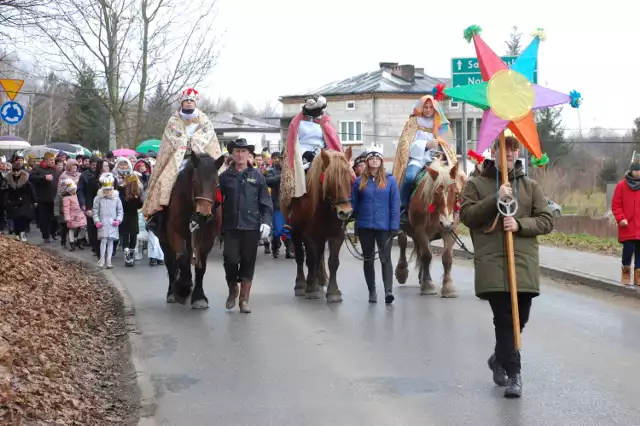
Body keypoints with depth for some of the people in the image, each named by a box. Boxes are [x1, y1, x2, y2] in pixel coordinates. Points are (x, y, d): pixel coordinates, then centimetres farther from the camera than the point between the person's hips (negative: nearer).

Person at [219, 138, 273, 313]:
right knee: (231, 259, -8)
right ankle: (232, 290, 20)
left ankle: (244, 299, 14)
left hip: (252, 226, 0)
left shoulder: (258, 176, 4)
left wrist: (266, 221, -9)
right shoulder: (225, 176, 4)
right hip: (231, 226, 0)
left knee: (248, 261, 5)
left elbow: (266, 202, 3)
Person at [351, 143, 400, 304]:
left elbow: (395, 205, -4)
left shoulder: (390, 180, -2)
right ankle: (372, 291, 21)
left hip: (384, 226, -2)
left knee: (385, 258, -9)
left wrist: (394, 226, -10)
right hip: (365, 227, 2)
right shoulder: (360, 181, 2)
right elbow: (354, 203, 4)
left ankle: (388, 291, -16)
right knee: (368, 259, 11)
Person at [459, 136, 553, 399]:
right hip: (491, 263, -3)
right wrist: (496, 199, -15)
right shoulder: (476, 184, 7)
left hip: (524, 263, 3)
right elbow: (466, 216, -4)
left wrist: (520, 224, -11)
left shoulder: (530, 186, 13)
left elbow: (546, 221, 7)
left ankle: (500, 358, 35)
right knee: (505, 319, -9)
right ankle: (513, 373, -4)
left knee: (519, 319, 10)